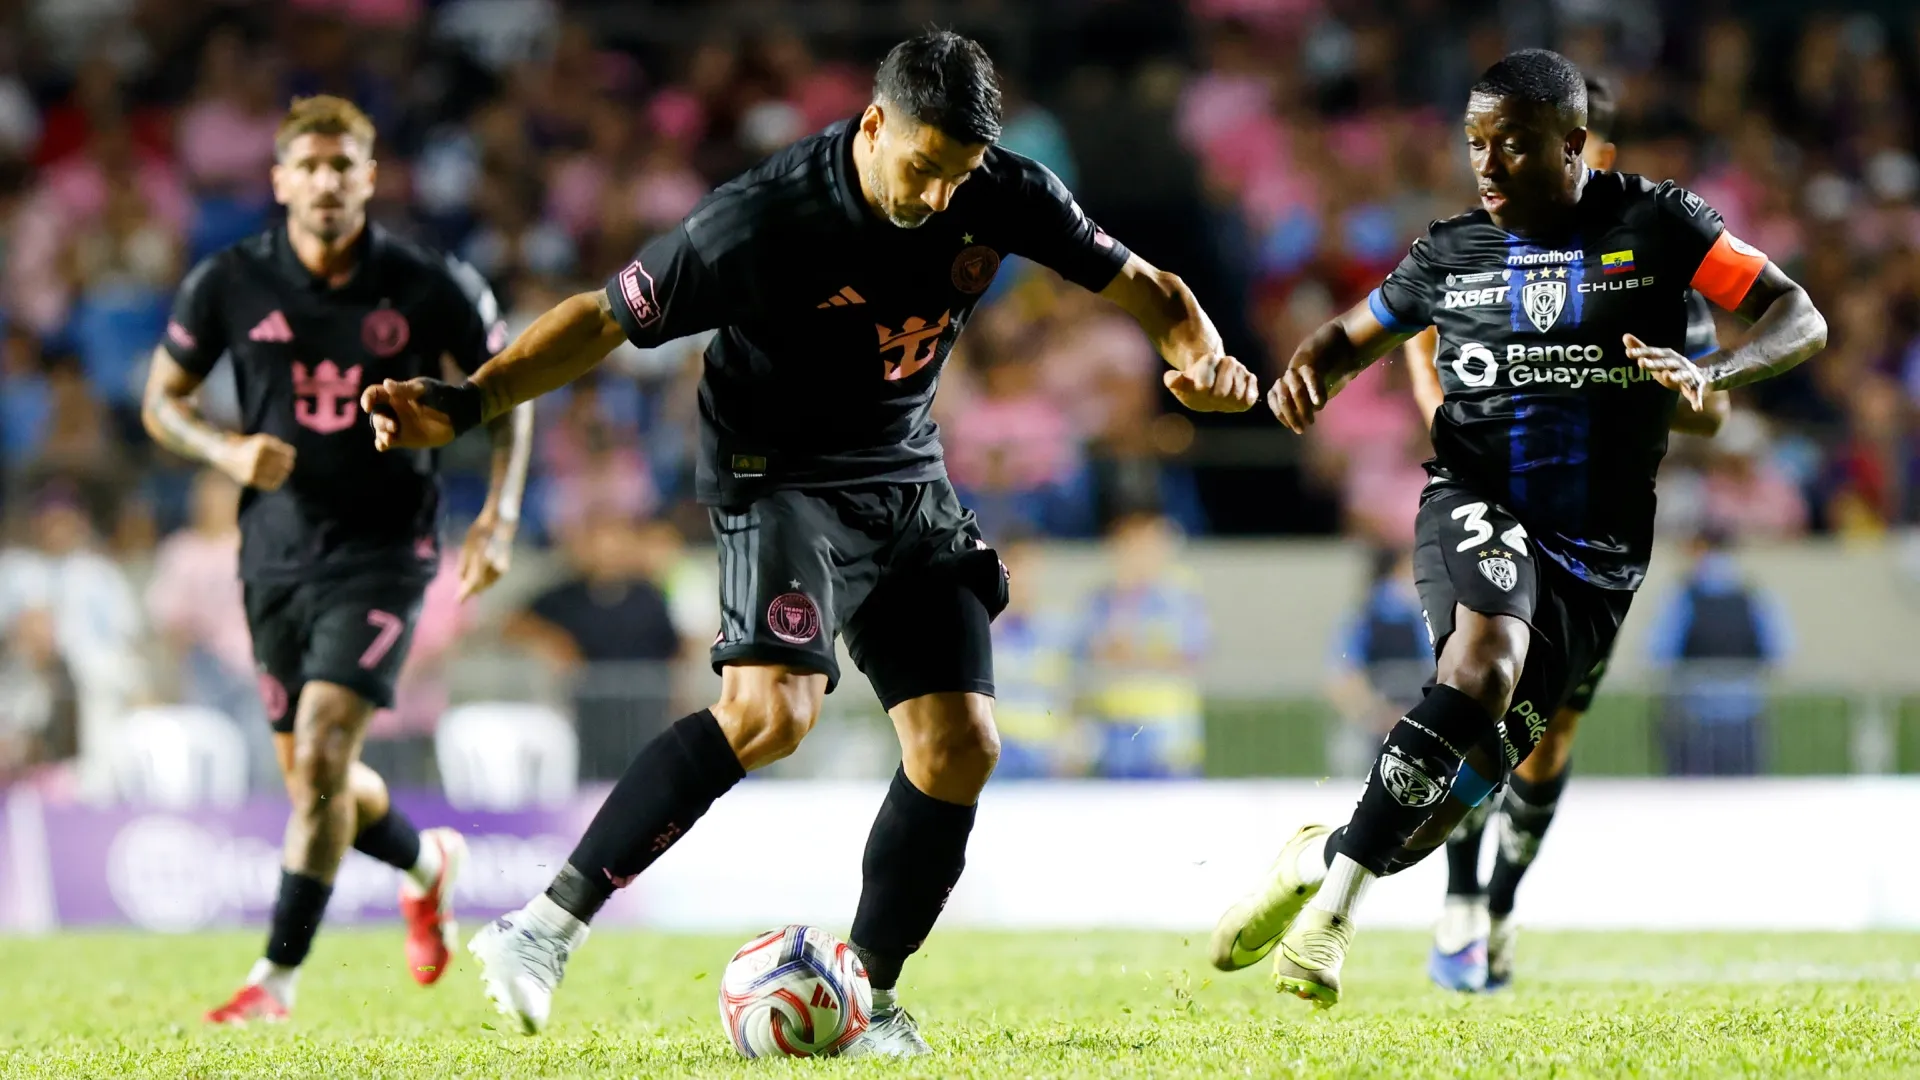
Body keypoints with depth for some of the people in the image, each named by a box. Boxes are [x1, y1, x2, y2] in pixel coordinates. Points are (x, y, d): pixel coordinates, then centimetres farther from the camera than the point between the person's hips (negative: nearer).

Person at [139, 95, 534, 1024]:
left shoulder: (430, 290, -6)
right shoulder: (229, 284, -3)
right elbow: (162, 398, 7)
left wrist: (499, 515, -4)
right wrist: (227, 450, -13)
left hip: (383, 551, -3)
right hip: (277, 554, 3)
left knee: (322, 754, -18)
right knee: (310, 778, 12)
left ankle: (278, 976, -11)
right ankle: (427, 865, 44)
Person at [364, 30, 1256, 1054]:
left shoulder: (1002, 195, -10)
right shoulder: (759, 220, -24)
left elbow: (1141, 286, 1)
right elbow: (607, 318, -16)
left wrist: (1200, 355, -21)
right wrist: (467, 403, -26)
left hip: (906, 484, 6)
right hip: (778, 476, -6)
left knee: (959, 745, -4)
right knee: (772, 708, -29)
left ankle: (868, 997, 13)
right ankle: (544, 931, -29)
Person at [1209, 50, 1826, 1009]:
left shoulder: (1655, 226, 0)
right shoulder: (1450, 255, 7)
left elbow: (1800, 320, -3)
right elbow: (1353, 336, 21)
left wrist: (1706, 373, -24)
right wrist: (1307, 371, -4)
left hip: (1597, 554, 1)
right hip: (1478, 505, -1)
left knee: (1484, 758, -2)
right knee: (1486, 662, -32)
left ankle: (1329, 860, 24)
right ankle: (1337, 892, -29)